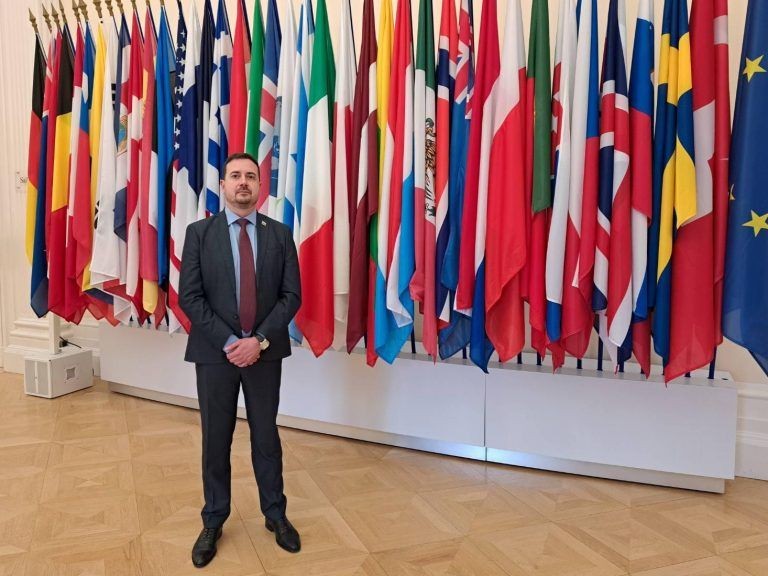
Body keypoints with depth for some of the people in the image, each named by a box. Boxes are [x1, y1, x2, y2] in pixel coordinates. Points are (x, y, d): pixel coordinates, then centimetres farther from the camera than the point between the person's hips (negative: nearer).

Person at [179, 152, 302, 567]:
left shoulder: (279, 234, 2)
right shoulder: (199, 233, 0)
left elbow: (292, 295, -2)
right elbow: (189, 296, -6)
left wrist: (260, 340, -13)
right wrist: (228, 342, -14)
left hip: (265, 351, 1)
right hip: (215, 351, 0)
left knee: (266, 436, 11)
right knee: (215, 440, 9)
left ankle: (275, 515, 28)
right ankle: (213, 522, 26)